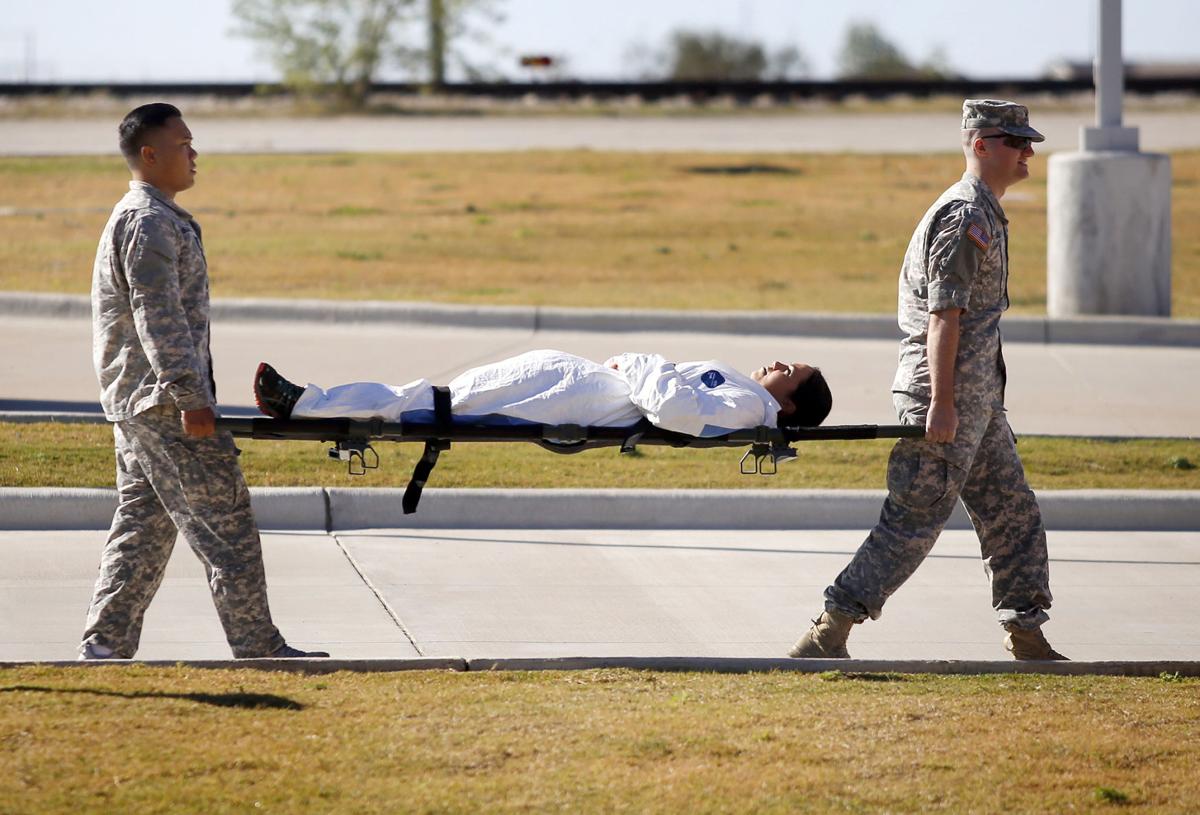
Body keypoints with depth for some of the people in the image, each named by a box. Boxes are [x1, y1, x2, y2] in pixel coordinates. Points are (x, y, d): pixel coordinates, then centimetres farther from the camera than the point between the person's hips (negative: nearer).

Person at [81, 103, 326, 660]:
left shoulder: (151, 218, 20)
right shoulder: (149, 223, -14)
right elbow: (156, 316, -22)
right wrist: (190, 397, -25)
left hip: (136, 405, 11)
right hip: (163, 404, -11)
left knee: (142, 527, 10)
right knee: (224, 522, -7)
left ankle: (106, 644, 10)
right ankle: (258, 647, -5)